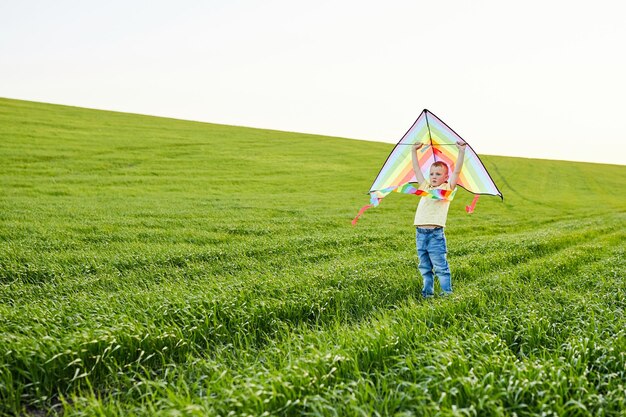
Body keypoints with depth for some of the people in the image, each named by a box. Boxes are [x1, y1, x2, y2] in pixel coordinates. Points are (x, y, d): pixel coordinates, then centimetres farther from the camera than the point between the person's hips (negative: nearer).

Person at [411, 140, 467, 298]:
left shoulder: (447, 188, 3)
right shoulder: (425, 187, 16)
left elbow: (457, 171, -7)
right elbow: (416, 170, 22)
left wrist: (461, 151, -11)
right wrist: (414, 151, 24)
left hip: (435, 233, -5)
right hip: (420, 233, 5)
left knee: (440, 267, -4)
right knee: (425, 268, 13)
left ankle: (447, 293, 3)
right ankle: (427, 293, 22)